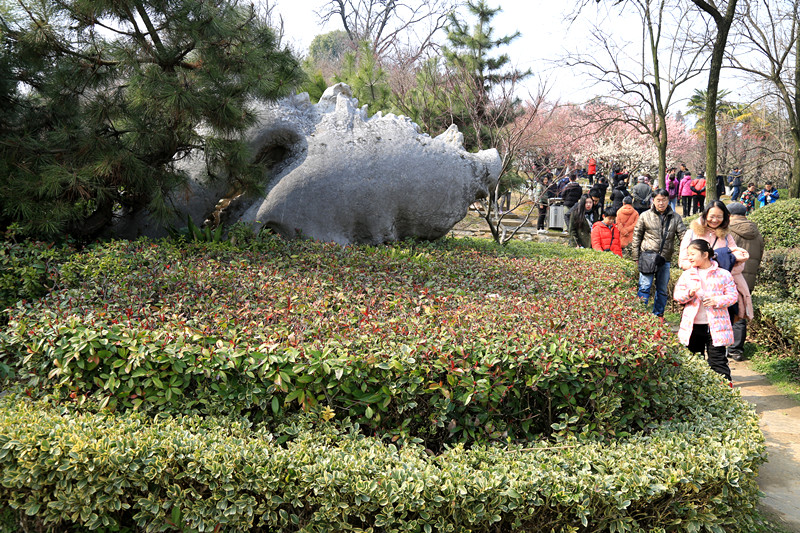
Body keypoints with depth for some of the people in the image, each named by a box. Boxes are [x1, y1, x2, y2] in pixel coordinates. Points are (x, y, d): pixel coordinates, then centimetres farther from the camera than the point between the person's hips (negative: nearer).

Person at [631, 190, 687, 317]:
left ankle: (658, 315, 23)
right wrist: (636, 257, 1)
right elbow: (636, 237, 6)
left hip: (665, 259, 3)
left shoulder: (675, 218, 7)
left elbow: (683, 235, 4)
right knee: (644, 287, -7)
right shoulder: (645, 216, 3)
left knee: (662, 289, 11)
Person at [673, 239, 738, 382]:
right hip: (692, 325, 3)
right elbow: (677, 295, 3)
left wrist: (717, 301, -18)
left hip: (716, 325, -3)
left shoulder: (723, 274, 0)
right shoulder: (687, 275, 7)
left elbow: (732, 296, -1)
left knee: (717, 359, -2)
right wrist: (689, 293, -18)